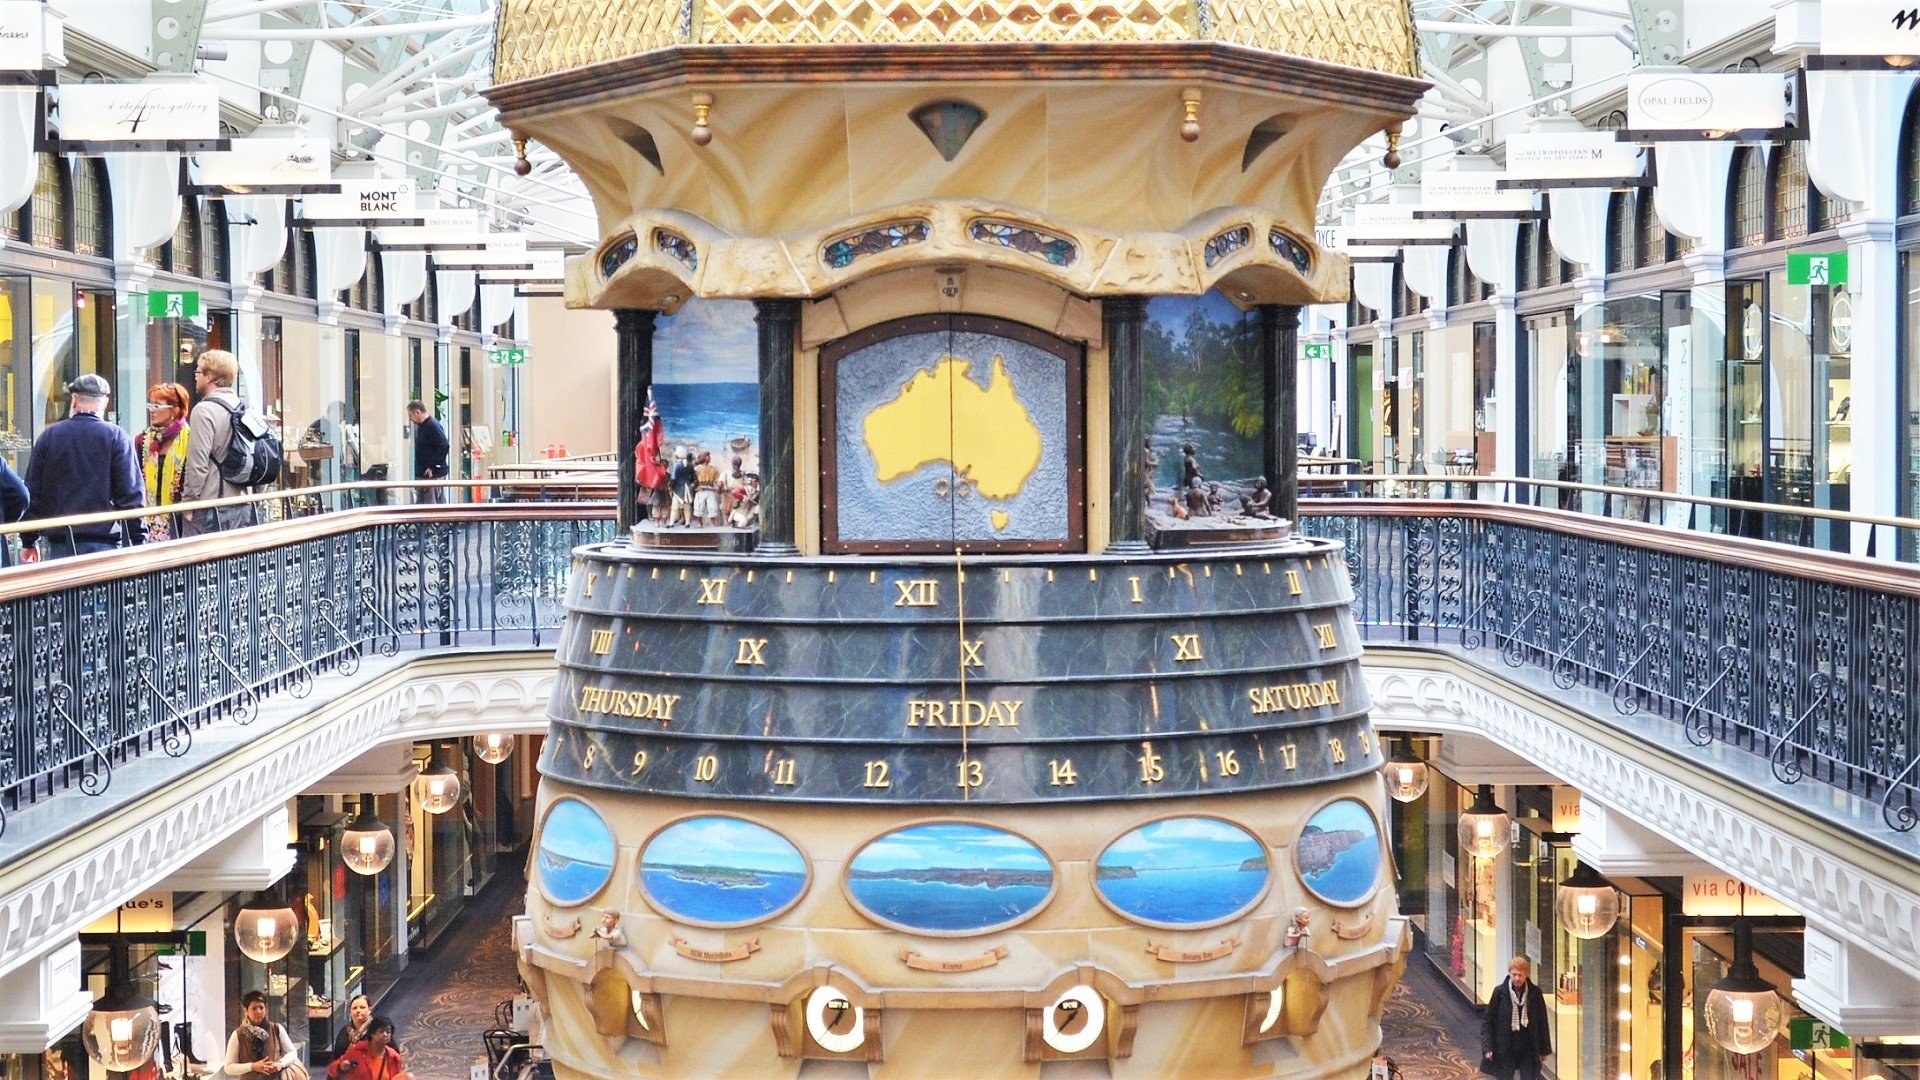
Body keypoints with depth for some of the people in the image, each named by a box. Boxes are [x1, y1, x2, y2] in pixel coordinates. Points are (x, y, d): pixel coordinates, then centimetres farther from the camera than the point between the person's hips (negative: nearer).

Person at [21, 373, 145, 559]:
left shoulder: (48, 437, 6)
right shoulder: (116, 437, -2)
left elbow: (32, 493, 8)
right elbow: (132, 495, -6)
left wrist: (28, 542, 15)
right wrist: (139, 542, -1)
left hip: (60, 543, 2)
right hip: (103, 542, -2)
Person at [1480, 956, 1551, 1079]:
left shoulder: (1535, 993, -3)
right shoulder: (1500, 992, -7)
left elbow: (1542, 1022, 5)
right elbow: (1487, 1020, -3)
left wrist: (1544, 1049, 7)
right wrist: (1487, 1047, -10)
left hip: (1528, 1049, 1)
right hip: (1505, 1049, -1)